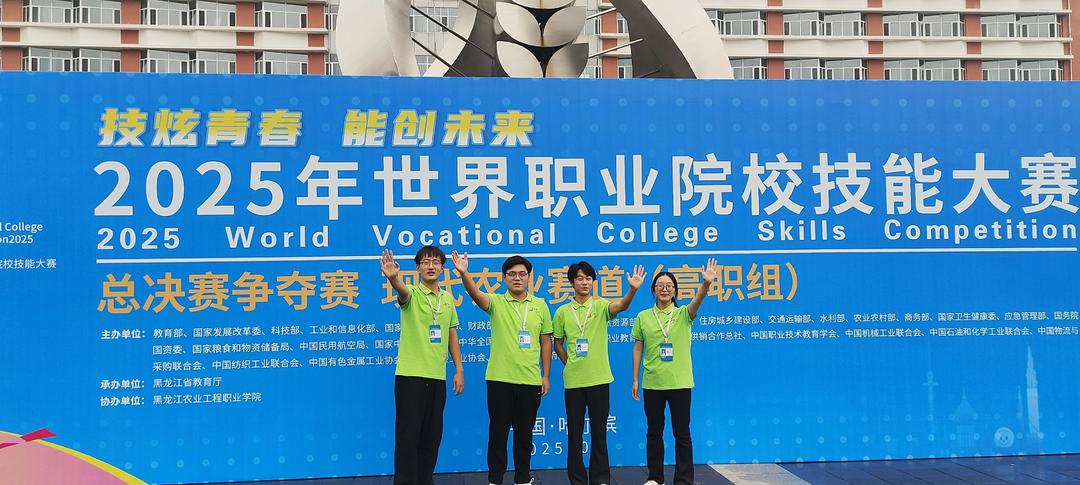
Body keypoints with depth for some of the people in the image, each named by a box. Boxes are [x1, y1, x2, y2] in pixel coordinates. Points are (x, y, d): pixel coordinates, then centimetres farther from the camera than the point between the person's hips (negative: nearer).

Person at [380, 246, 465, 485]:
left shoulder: (448, 298, 11)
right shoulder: (412, 294, -6)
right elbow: (402, 291, -31)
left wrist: (459, 370, 10)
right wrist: (393, 277, -54)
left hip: (438, 376, 5)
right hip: (411, 375, -5)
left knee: (432, 436, 11)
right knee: (408, 435, -3)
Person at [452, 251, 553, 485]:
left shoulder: (540, 305, 6)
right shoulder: (496, 302, 0)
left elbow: (546, 342, 9)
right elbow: (475, 294, -22)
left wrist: (546, 376, 5)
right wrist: (464, 273, -41)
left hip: (530, 380, 2)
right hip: (500, 378, -2)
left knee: (525, 432, 11)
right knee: (498, 431, 4)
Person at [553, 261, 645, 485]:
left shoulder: (601, 305, -1)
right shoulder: (562, 312, 4)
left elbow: (621, 306, -22)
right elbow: (558, 344, 13)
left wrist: (633, 289, -40)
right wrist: (570, 363, 3)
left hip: (599, 378, -1)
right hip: (573, 380, 1)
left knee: (599, 431, 6)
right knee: (574, 432, 7)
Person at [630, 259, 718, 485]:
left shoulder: (683, 314, 0)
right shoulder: (643, 317, 4)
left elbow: (697, 301, -22)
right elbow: (638, 349, 7)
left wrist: (706, 284, -43)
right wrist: (635, 380, 4)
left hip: (680, 382, -2)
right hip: (652, 382, 2)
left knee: (682, 433, 2)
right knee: (654, 432, 11)